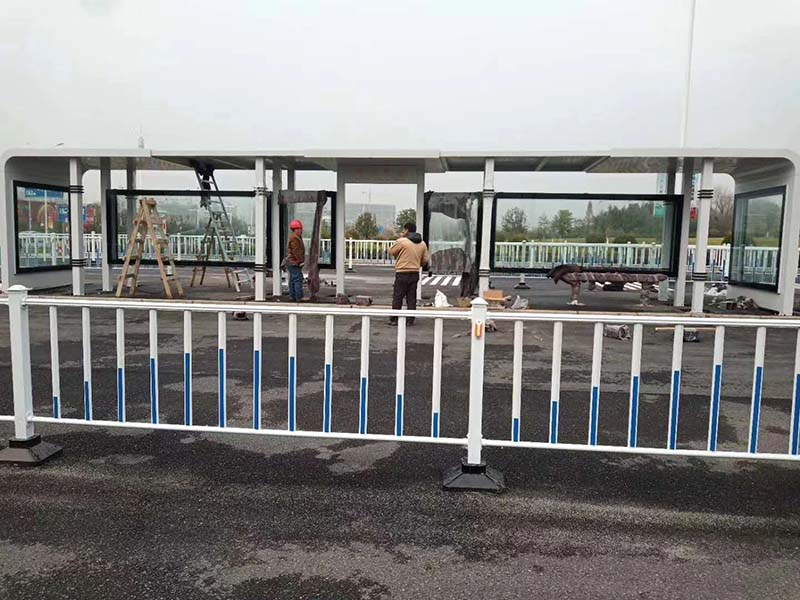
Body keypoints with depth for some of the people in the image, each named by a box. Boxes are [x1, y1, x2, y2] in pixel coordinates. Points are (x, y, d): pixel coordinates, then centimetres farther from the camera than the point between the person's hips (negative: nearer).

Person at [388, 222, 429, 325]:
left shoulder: (402, 241, -10)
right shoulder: (422, 244, 7)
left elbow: (391, 252, 3)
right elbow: (425, 260, 10)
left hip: (402, 273, -5)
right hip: (415, 273, 5)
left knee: (397, 297, 3)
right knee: (412, 297, 10)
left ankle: (394, 319, 5)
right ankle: (411, 320, 10)